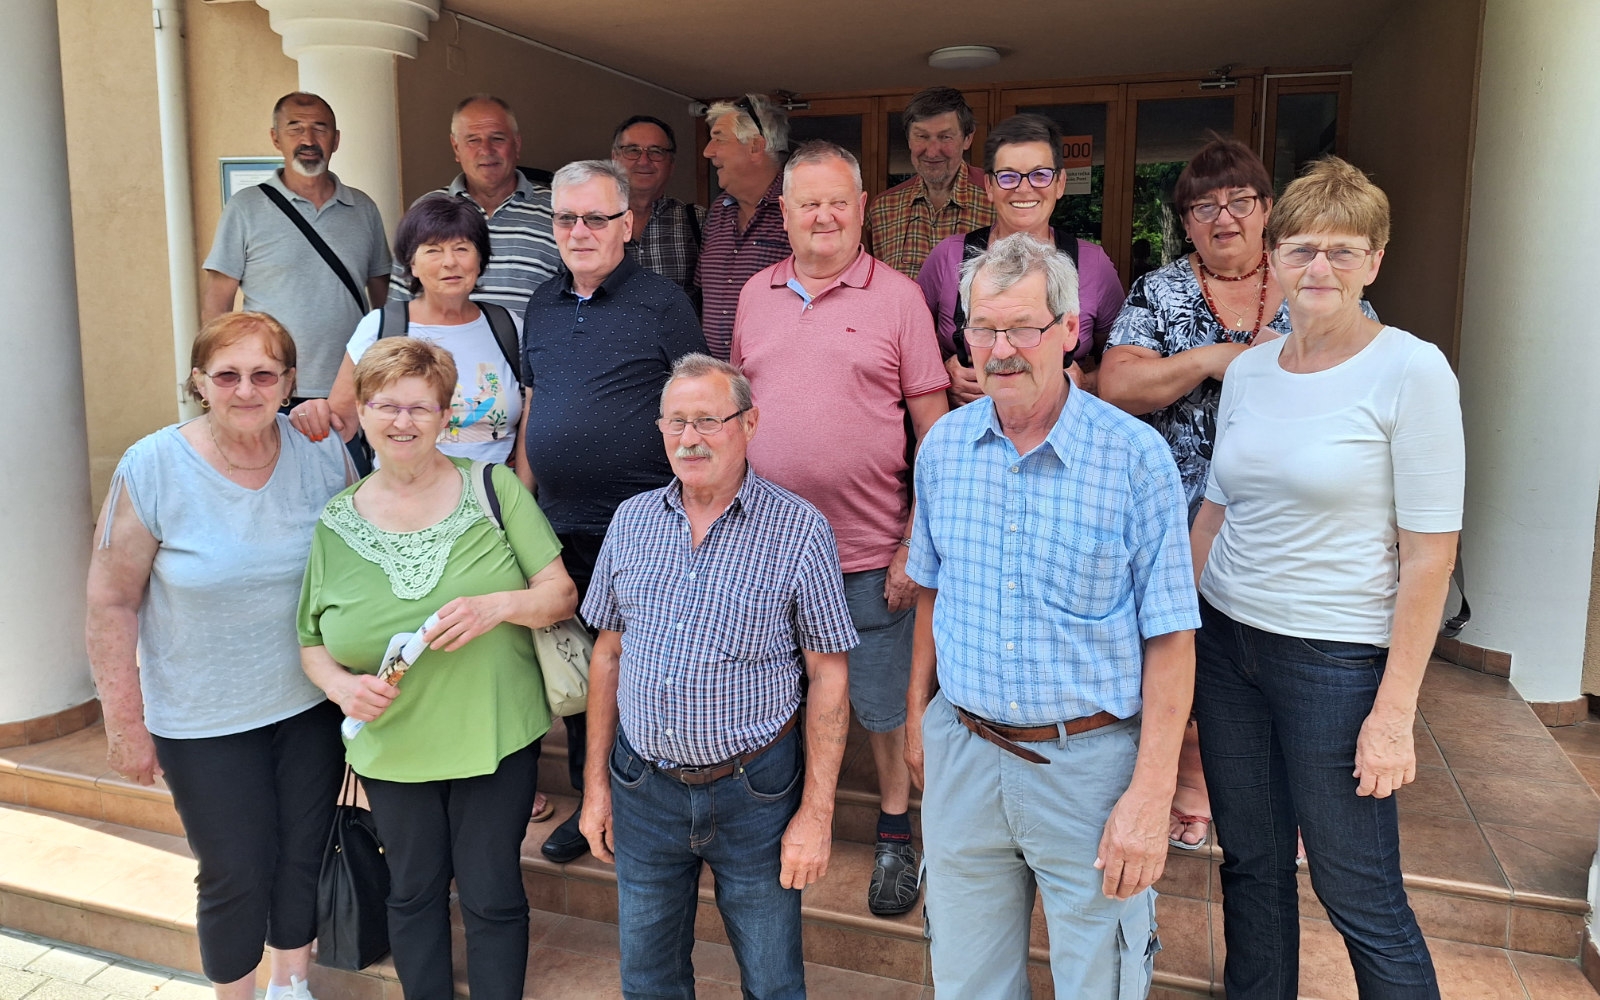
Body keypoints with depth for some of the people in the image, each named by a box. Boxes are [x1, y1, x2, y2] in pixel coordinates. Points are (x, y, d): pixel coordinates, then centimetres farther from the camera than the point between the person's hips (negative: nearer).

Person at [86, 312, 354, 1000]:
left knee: (305, 854, 16)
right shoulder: (151, 469, -14)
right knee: (237, 874, 6)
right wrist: (125, 723, -7)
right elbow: (112, 602, -9)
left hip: (312, 705, 3)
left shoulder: (322, 454, -7)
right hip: (203, 719, -2)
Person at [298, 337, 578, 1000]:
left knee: (492, 895, 10)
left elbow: (561, 593, -6)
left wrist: (499, 605, -24)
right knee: (413, 891, 20)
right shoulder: (336, 522, 0)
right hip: (392, 748, 3)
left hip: (497, 739, -2)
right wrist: (341, 685, -13)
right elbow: (311, 643, 7)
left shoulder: (492, 487, -6)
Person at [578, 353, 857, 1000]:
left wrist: (816, 812, -10)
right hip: (644, 787, 4)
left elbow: (828, 674, -9)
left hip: (755, 790, -3)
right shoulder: (631, 521, 1)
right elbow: (608, 655, 8)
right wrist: (596, 783, 7)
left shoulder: (800, 530, -11)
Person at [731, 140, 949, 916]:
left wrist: (916, 543, -11)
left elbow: (935, 428, -6)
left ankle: (896, 832, 31)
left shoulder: (897, 296, -5)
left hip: (867, 547, -4)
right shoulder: (755, 295, 7)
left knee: (883, 700, 9)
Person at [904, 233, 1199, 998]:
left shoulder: (1135, 456, -13)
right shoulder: (943, 445, 1)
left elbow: (1169, 639, -10)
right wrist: (918, 714, 15)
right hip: (963, 754, 4)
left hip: (1089, 762, -3)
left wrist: (1152, 794, -13)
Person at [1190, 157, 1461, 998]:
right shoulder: (1247, 370, 5)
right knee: (1251, 863, 17)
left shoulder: (1411, 371, -11)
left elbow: (1429, 555, -13)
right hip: (1224, 641, 5)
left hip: (1337, 658, -5)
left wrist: (1394, 710, -14)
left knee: (1359, 893, 5)